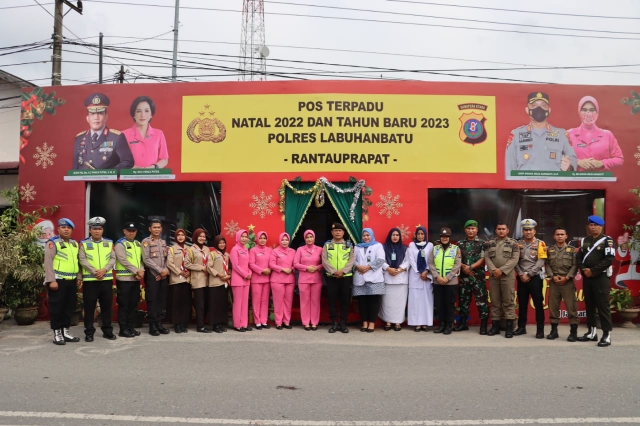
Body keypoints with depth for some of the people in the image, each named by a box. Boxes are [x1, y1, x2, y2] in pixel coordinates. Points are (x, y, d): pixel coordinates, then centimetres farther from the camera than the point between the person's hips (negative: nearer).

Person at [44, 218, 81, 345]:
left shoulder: (75, 243, 14)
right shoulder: (53, 243, -7)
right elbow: (48, 262, -13)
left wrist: (79, 277, 12)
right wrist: (51, 280, -19)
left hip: (71, 281, 7)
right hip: (58, 280, -7)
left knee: (70, 306, 11)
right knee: (56, 307, -1)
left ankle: (65, 331, 21)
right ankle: (57, 333, 8)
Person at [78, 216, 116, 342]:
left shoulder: (109, 243, 9)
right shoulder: (83, 243, 2)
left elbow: (113, 259, 2)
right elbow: (82, 260, -7)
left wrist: (104, 270, -14)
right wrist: (94, 272, -17)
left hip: (106, 279, 2)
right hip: (90, 280, -2)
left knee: (106, 306, 8)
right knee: (89, 307, 2)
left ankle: (107, 331, 18)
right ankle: (89, 332, 10)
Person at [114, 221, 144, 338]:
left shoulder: (138, 244, 15)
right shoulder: (120, 244, -6)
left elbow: (140, 259, 12)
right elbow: (123, 261, -14)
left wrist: (141, 271, -7)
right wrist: (137, 271, -15)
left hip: (136, 279, 7)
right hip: (124, 279, -6)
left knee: (133, 304, 10)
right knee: (124, 304, -2)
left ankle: (130, 327, 19)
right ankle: (123, 329, 4)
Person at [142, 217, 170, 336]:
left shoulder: (163, 242, 15)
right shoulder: (146, 241, -3)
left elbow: (166, 259, 13)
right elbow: (146, 260, -12)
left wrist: (166, 270, -5)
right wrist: (160, 270, -14)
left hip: (164, 276, 5)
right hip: (152, 275, -5)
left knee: (162, 300, 7)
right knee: (152, 301, -3)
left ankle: (159, 323, 14)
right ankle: (152, 326, 3)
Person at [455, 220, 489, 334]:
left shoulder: (482, 244, 1)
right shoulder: (460, 244, 9)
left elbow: (483, 259, -7)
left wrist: (470, 267, -15)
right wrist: (463, 267, -12)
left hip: (478, 276, -3)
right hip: (464, 276, 4)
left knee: (481, 300, -4)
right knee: (463, 300, 10)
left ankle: (483, 325, 2)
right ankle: (463, 323, 21)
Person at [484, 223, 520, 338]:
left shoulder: (513, 243, 2)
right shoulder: (490, 243, 12)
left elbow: (514, 259, -6)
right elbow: (487, 258, 5)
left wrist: (501, 270, -13)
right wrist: (493, 270, -11)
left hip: (508, 275, -3)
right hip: (493, 275, 3)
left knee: (508, 301, -3)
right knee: (495, 301, 7)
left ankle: (509, 327, 1)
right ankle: (495, 326, 14)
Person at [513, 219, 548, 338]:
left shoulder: (540, 243, -3)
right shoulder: (518, 244, 8)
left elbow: (541, 262, -10)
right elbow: (516, 261, 4)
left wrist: (528, 274, -13)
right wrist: (521, 274, -9)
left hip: (535, 278, -3)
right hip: (521, 278, 4)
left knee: (538, 303, -1)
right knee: (522, 303, 9)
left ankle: (540, 329, 4)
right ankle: (521, 327, 17)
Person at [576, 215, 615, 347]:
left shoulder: (607, 240, -4)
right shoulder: (585, 241, 14)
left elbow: (609, 259, -14)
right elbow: (578, 257, 12)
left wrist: (593, 271, -16)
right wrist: (583, 270, -7)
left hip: (601, 278, -6)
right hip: (586, 278, 6)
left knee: (602, 306, -6)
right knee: (589, 305, 11)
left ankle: (607, 335, -1)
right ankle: (592, 332, 20)